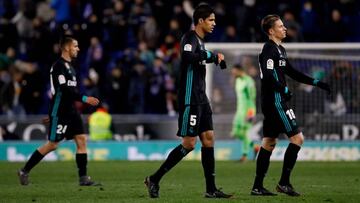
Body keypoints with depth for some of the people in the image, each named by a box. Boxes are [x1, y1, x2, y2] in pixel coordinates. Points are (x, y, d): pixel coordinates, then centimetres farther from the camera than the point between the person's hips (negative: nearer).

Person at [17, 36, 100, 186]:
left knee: (81, 139, 0)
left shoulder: (69, 66, 16)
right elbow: (64, 90, -23)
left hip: (70, 111, 9)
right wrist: (85, 99, -25)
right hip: (59, 112, -9)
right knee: (52, 144, -4)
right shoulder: (59, 66, -14)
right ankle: (24, 171, 8)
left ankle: (83, 178, 0)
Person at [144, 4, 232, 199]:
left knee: (208, 138, 4)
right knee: (189, 143, -9)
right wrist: (212, 56, -23)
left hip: (201, 99, 10)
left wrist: (216, 58, 16)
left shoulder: (200, 40, 17)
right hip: (190, 99, -10)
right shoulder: (190, 38, -12)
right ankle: (154, 179, -1)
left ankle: (211, 189, 5)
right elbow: (187, 56, -33)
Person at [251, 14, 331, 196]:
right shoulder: (269, 50, -13)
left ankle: (257, 186, 12)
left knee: (269, 142, 11)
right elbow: (267, 76, -24)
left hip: (272, 103, 10)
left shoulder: (279, 49, 18)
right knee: (297, 138, -10)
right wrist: (284, 89, -15)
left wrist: (316, 83, 20)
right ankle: (284, 183, -7)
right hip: (275, 101, -10)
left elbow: (291, 72, 24)